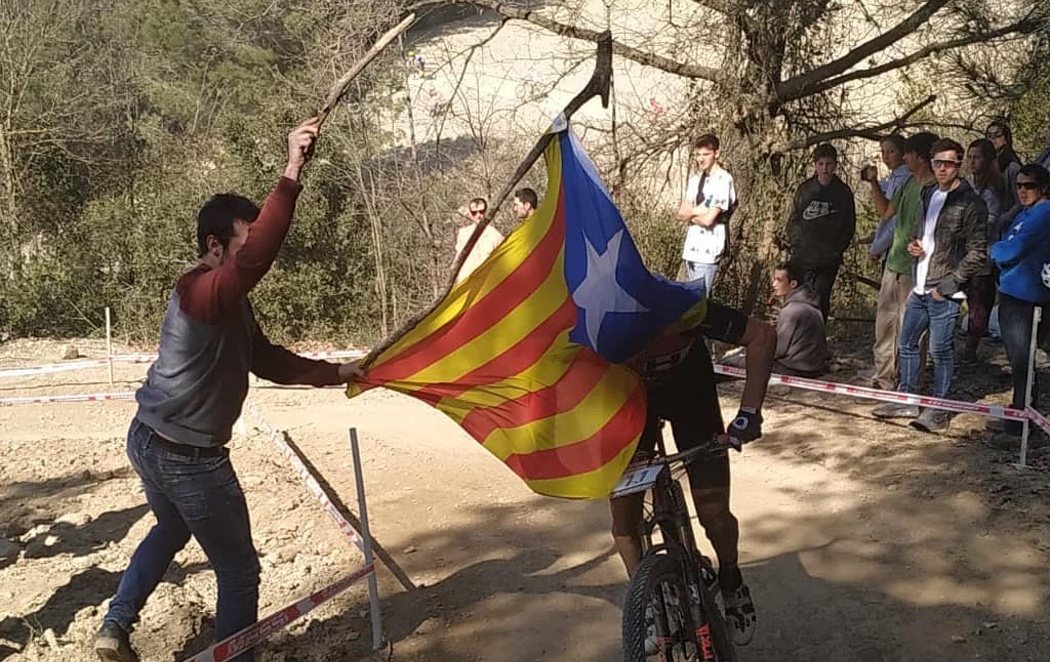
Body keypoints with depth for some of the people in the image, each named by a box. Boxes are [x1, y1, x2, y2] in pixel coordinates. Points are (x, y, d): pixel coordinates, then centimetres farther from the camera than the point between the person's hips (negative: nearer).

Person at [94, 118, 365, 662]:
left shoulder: (231, 304, 8)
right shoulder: (202, 292, -23)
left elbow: (267, 360, 14)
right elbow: (259, 254, -42)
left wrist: (332, 372, 10)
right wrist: (291, 174, -45)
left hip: (150, 441, 11)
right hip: (188, 458, -10)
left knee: (170, 530, 36)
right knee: (238, 570, 5)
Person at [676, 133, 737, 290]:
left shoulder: (724, 180, -12)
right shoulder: (694, 180, 13)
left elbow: (708, 219, -18)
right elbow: (680, 213, 7)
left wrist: (690, 213, 0)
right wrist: (698, 211, -10)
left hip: (709, 250, -8)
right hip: (691, 247, 8)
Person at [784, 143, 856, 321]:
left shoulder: (843, 192, 4)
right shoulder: (804, 189, 7)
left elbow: (849, 226, 8)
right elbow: (793, 219, 11)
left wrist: (839, 248, -2)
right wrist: (793, 243, 0)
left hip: (828, 259, -1)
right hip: (802, 255, 1)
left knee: (821, 299, -2)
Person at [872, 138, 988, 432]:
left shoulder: (970, 203, -10)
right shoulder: (928, 194, 13)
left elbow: (977, 253, -13)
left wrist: (948, 285, -16)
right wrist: (914, 245, 4)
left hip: (944, 291, -8)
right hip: (920, 287, 8)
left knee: (940, 350, -2)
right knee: (907, 342, 14)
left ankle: (938, 409, 9)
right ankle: (907, 400, 26)